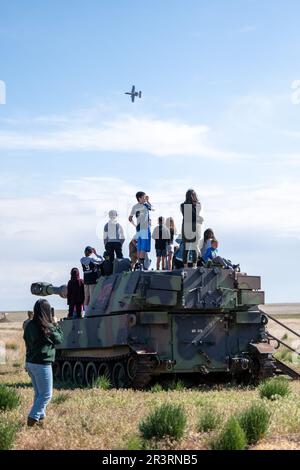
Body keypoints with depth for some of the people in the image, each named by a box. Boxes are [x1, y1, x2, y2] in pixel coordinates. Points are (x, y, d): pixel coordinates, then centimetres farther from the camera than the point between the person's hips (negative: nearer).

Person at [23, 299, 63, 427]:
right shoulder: (47, 328, -17)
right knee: (46, 394, 0)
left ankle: (40, 417, 24)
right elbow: (59, 339, 0)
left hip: (30, 363, 8)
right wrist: (55, 324, 8)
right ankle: (32, 419, -5)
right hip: (42, 364, -8)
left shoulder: (29, 326, 2)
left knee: (38, 394, 19)